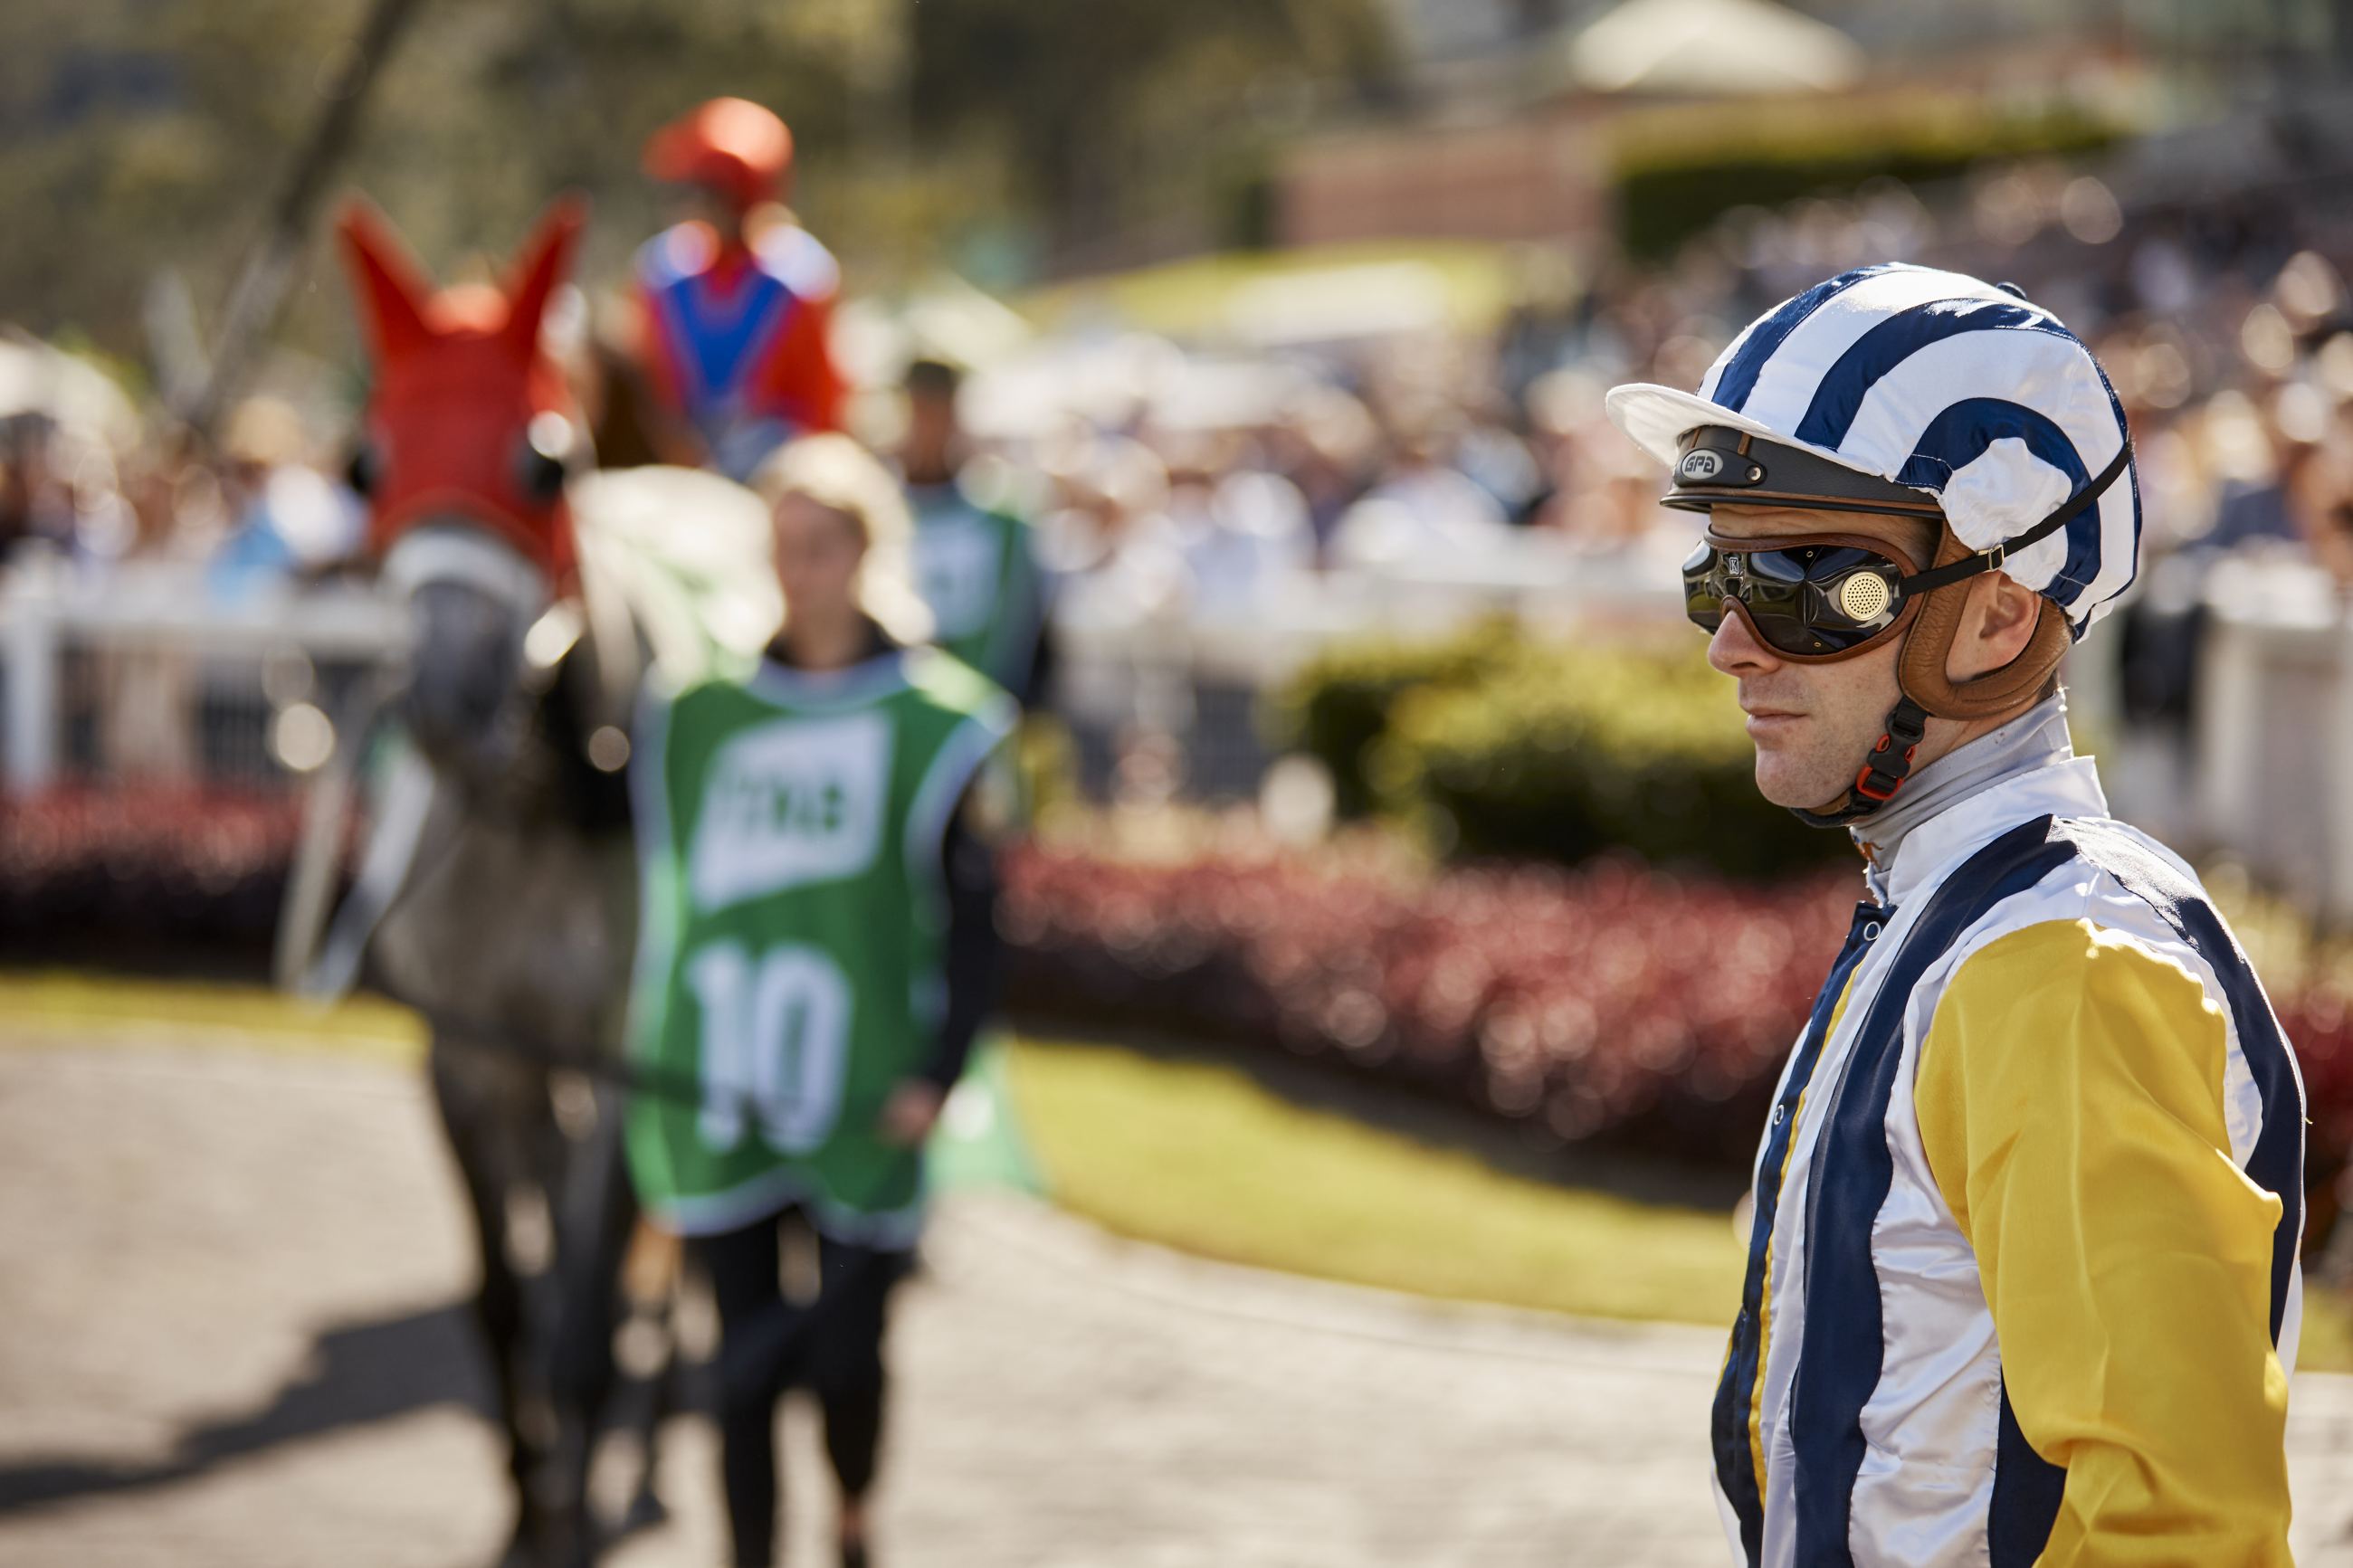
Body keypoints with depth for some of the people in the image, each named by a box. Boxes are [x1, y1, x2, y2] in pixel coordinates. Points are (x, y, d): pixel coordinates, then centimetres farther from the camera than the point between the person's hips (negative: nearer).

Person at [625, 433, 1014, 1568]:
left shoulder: (934, 722, -1)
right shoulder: (703, 712, 7)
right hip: (717, 1094, 2)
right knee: (745, 1368, 3)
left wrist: (938, 1072, -10)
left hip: (862, 1103, -2)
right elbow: (667, 906, 13)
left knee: (845, 1359, -1)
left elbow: (975, 922, -1)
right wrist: (647, 1070, 9)